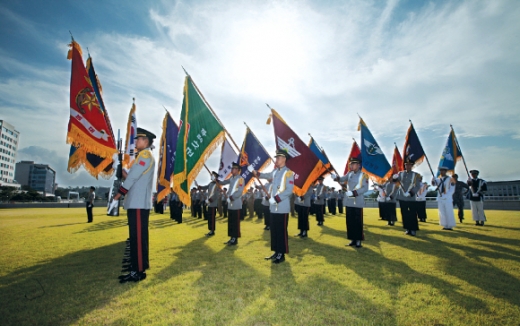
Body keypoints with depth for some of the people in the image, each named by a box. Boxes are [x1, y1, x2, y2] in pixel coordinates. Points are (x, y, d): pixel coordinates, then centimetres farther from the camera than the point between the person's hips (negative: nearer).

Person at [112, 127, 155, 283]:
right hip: (138, 202, 10)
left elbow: (132, 177, -16)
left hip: (139, 203, -10)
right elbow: (134, 177, 19)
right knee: (138, 235, 16)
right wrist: (122, 171, 7)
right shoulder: (144, 156, 22)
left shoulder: (145, 155, -10)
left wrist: (117, 196, -10)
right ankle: (141, 263, 27)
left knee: (137, 236, -8)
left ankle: (138, 272, -3)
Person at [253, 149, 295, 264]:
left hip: (282, 208, -8)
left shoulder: (288, 172, -13)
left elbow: (289, 190, -20)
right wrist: (255, 172, 26)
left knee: (281, 231, 1)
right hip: (273, 207, 8)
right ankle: (276, 252, 27)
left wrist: (276, 198, -22)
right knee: (274, 231, 14)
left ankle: (282, 255, 14)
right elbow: (268, 175, 33)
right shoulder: (275, 171, 11)